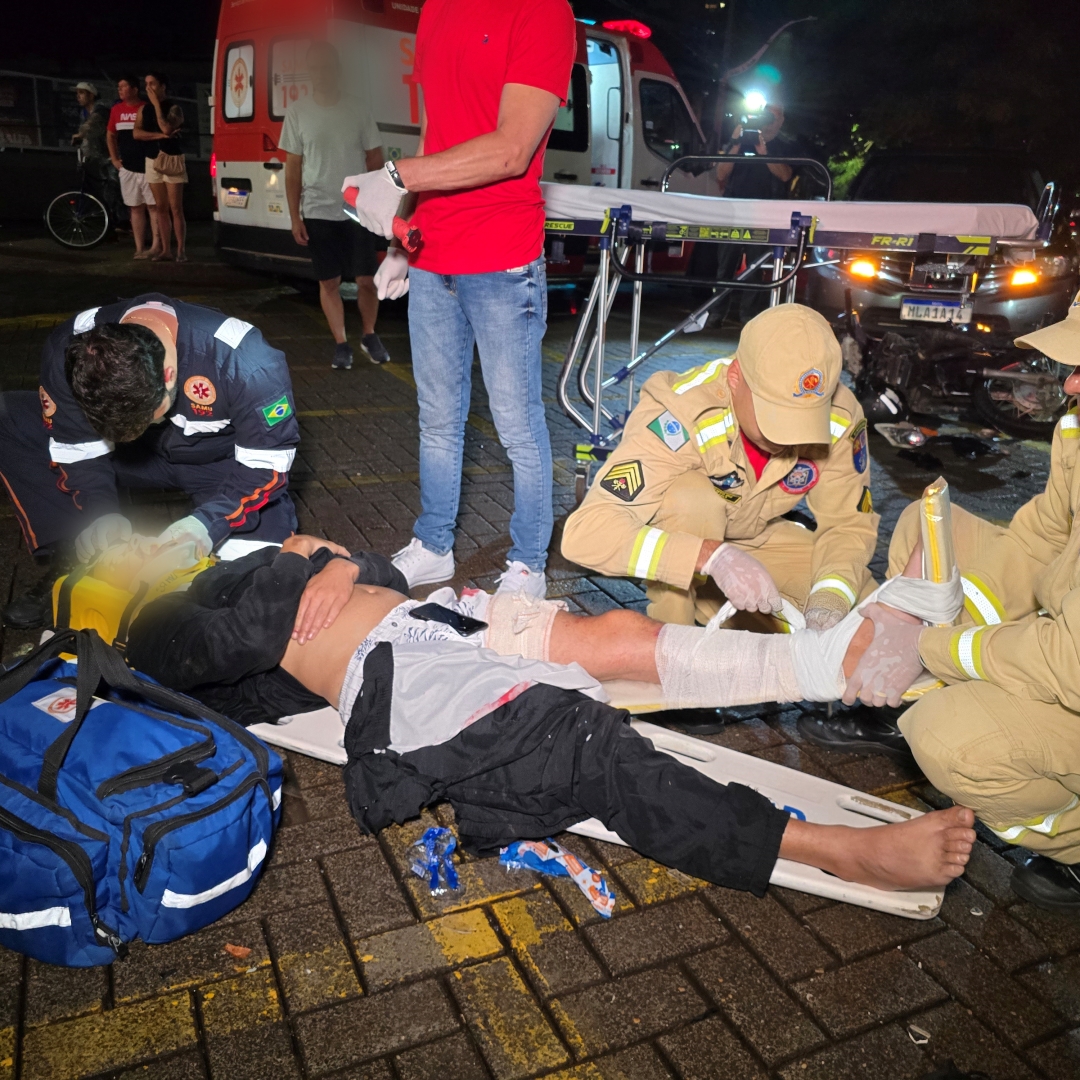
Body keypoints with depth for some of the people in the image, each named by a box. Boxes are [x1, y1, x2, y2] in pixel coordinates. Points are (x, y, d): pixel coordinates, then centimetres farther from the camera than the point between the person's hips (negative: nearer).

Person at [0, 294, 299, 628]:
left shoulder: (244, 359, -35)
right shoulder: (69, 350, -23)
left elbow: (268, 460, -25)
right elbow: (78, 449, -12)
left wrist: (206, 523, -38)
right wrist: (98, 516, -30)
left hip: (222, 461, -3)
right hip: (137, 453, 3)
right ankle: (66, 563, -8)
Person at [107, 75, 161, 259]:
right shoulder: (116, 110, 10)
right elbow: (110, 135, 20)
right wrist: (114, 159, 12)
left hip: (147, 166, -5)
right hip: (127, 168, 5)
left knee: (153, 206, -5)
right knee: (136, 208, 6)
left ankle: (156, 246, -4)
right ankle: (140, 248, 8)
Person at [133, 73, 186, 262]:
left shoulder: (174, 107, -4)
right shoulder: (144, 109, 11)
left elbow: (166, 128, -21)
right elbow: (136, 133, -1)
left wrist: (157, 104, -13)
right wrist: (159, 135, -13)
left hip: (172, 160, -5)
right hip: (152, 161, 5)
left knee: (176, 208, -8)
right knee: (161, 208, 6)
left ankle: (181, 250, -6)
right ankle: (165, 249, 9)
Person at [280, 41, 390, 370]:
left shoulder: (358, 109, 2)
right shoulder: (297, 111, 2)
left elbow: (375, 159, 7)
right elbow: (293, 168, 4)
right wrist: (295, 217, 0)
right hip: (318, 213, 0)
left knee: (366, 280, 1)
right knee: (329, 282, 4)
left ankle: (370, 336, 22)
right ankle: (340, 343, 15)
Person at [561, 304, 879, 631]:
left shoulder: (840, 417, -23)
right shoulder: (679, 417, -37)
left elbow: (850, 524, -11)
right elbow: (584, 532, -44)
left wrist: (828, 602, -30)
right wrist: (711, 556, -54)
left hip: (758, 538, 5)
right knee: (691, 500, -36)